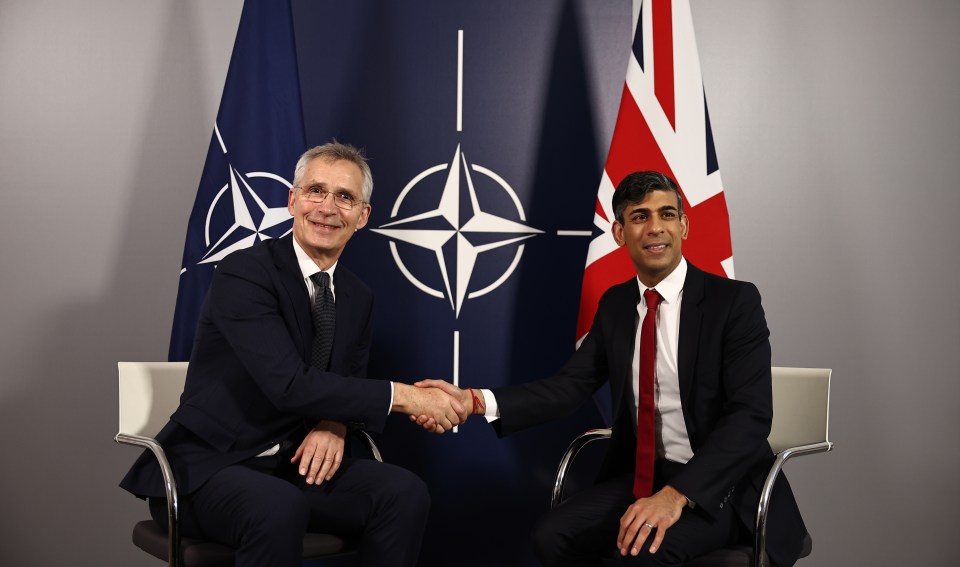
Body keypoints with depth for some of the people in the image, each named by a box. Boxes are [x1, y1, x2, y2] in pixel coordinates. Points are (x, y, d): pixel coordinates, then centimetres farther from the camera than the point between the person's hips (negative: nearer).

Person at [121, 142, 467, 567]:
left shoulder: (359, 297, 7)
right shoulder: (243, 272, -16)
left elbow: (350, 383, 11)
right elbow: (290, 385, -26)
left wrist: (334, 425, -14)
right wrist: (404, 396, -25)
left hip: (295, 465, 6)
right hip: (206, 466, -6)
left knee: (404, 492, -18)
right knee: (279, 507, -38)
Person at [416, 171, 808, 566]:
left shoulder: (735, 300, -11)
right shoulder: (614, 305, 7)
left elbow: (750, 414, -19)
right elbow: (570, 386, -1)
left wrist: (677, 494, -32)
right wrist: (475, 401, -17)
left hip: (723, 483, -5)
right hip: (643, 475, 5)